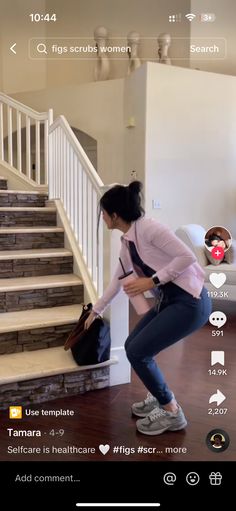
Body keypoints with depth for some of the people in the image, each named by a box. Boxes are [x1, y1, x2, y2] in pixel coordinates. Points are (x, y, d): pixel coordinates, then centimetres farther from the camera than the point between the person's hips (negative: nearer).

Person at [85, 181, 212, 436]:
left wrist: (152, 281, -22)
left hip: (190, 302, -9)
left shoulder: (148, 228, -19)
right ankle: (160, 398, 30)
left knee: (137, 351, -8)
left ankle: (171, 412, 7)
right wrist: (95, 311, 29)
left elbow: (187, 257, -22)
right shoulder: (126, 241, 9)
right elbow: (117, 280, 21)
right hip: (168, 301, 9)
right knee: (133, 346, 10)